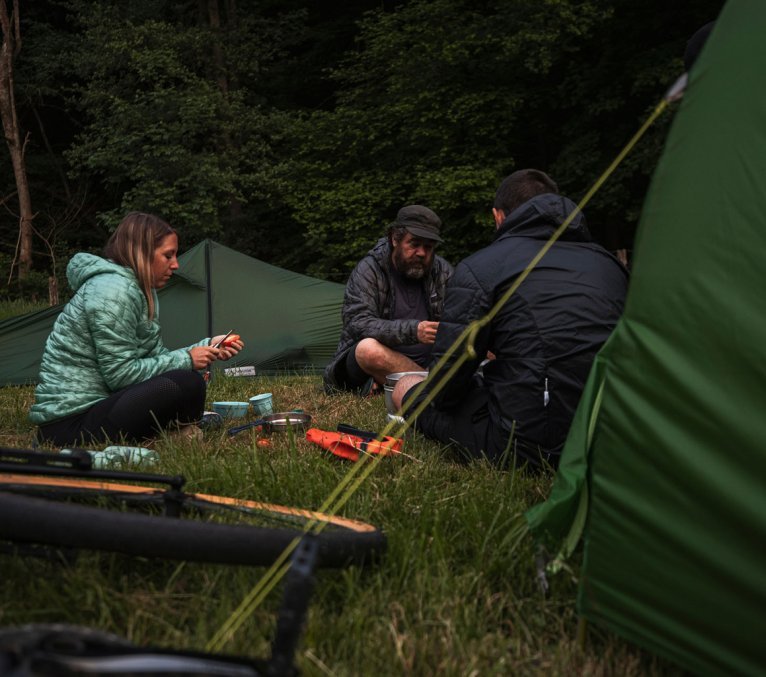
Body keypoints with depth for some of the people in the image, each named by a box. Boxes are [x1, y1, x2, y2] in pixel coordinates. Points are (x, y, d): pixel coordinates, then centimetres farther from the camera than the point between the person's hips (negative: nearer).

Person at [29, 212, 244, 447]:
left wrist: (206, 348, 1)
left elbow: (154, 356, 11)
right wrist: (185, 359, -14)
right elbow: (120, 373, -20)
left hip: (95, 403, 11)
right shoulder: (112, 290, -17)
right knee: (187, 384, -25)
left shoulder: (142, 291, 14)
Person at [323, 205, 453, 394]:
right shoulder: (367, 271, -9)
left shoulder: (443, 271, 5)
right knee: (369, 349, -38)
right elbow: (359, 325, -22)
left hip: (426, 362, 4)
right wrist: (413, 331, -36)